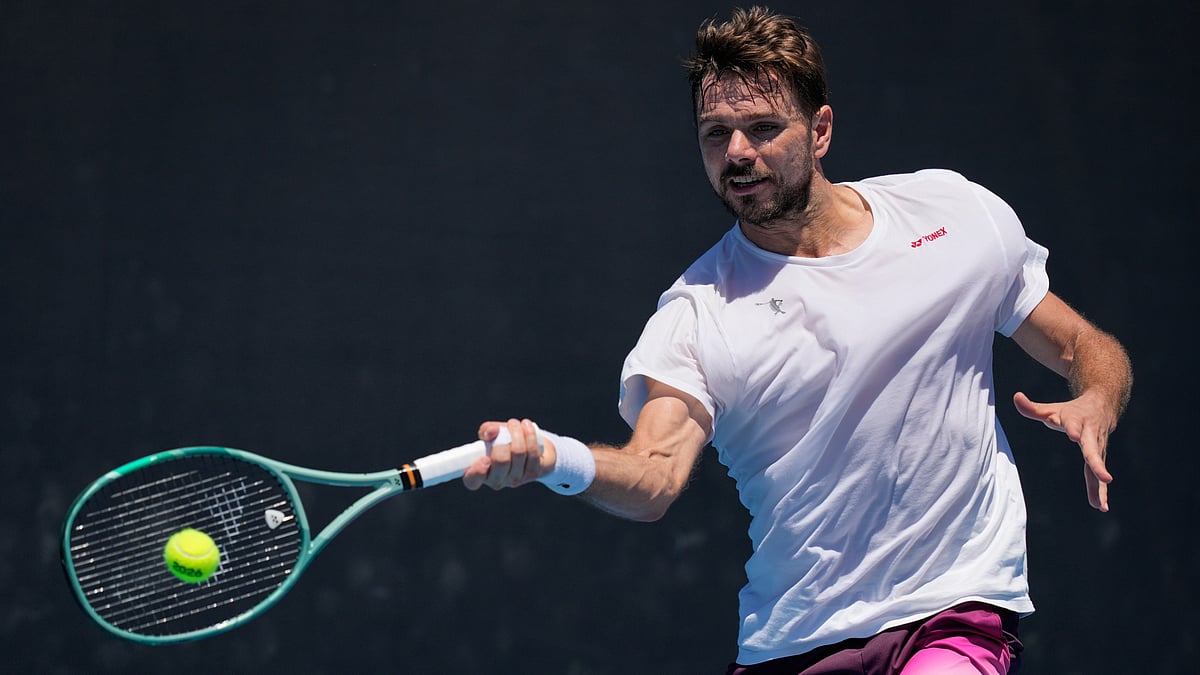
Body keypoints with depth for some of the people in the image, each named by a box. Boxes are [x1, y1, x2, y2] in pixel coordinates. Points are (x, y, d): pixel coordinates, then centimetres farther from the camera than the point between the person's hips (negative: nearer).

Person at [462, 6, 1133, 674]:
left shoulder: (959, 214, 3)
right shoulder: (697, 309, -4)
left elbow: (1084, 348, 12)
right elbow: (654, 478, -18)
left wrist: (1096, 406, -12)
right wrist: (553, 458, -39)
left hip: (955, 614, -1)